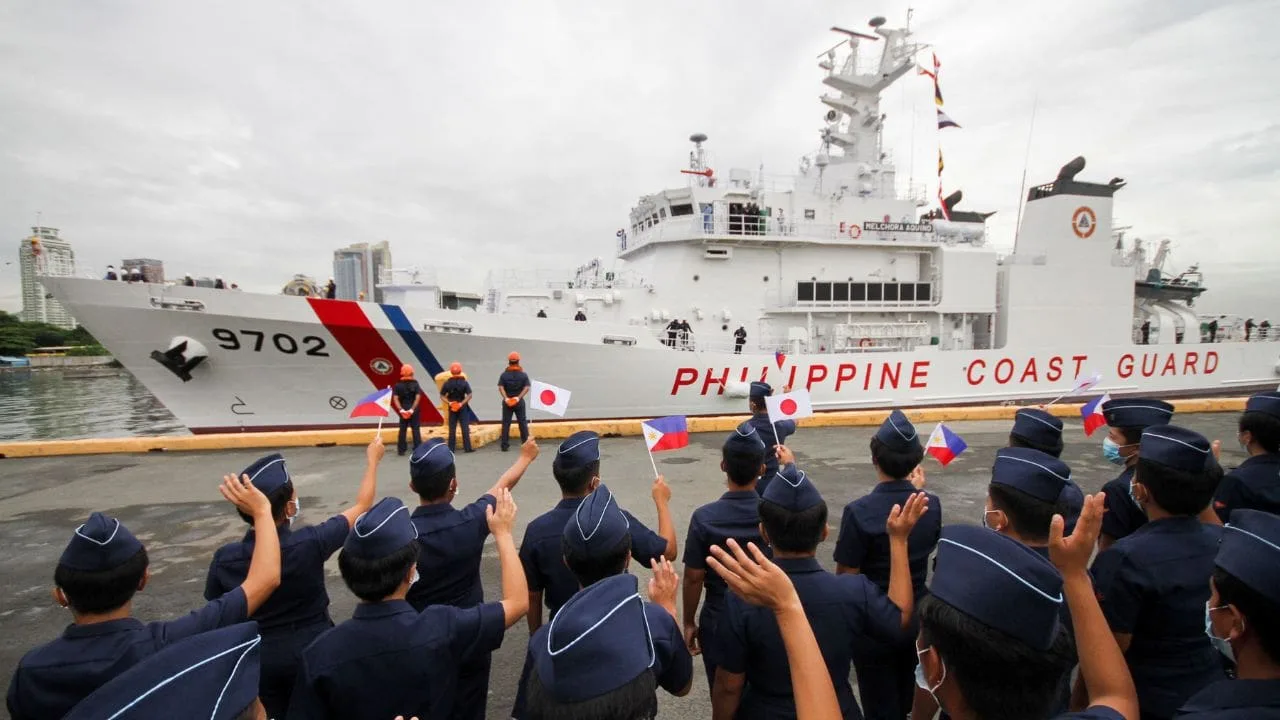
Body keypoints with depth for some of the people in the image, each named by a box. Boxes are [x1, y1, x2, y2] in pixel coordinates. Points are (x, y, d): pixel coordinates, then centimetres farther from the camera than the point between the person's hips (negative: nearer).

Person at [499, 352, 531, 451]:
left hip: (507, 402, 1)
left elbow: (500, 387, -10)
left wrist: (506, 398, -15)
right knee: (523, 422, 6)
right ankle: (526, 444, 6)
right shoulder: (523, 375, 0)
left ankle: (504, 445, 5)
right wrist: (519, 397, -14)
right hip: (519, 402, 0)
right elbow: (526, 387, -11)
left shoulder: (504, 375, 1)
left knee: (506, 423, 5)